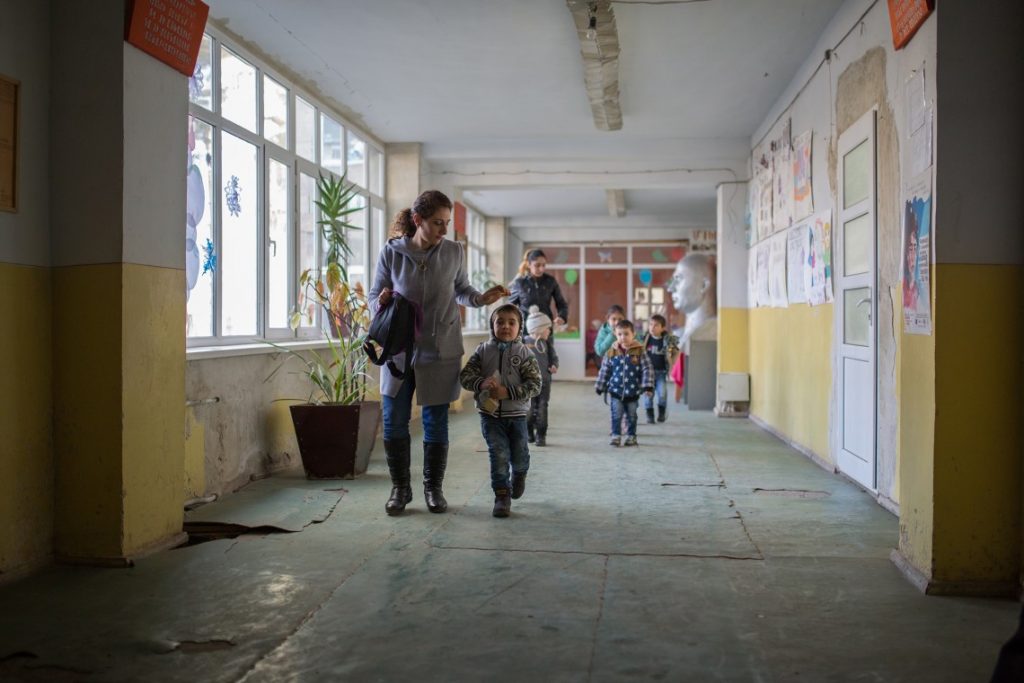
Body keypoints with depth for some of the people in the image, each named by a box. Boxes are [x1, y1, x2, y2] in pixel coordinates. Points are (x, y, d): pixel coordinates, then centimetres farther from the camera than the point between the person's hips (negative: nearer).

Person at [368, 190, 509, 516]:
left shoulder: (453, 252, -3)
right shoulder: (391, 252, -6)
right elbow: (374, 295, 4)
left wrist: (481, 299, -7)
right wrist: (380, 302, -19)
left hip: (440, 351, 0)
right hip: (399, 348, 0)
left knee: (435, 423, 5)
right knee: (394, 423, 2)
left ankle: (433, 488, 22)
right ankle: (400, 488, 19)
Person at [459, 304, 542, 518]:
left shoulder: (524, 353, -7)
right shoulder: (483, 350, -1)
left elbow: (534, 385, -12)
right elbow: (465, 375, -4)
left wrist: (508, 392, -23)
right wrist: (481, 384, -24)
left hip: (516, 414, 0)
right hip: (490, 413, 0)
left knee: (519, 454, 12)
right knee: (498, 454, -7)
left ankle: (520, 474, 46)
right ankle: (502, 495, 3)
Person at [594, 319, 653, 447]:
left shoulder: (639, 351, -7)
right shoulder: (611, 352, -3)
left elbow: (647, 369, -8)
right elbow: (604, 371, 5)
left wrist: (648, 386, -16)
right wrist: (600, 387, 7)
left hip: (633, 392, 0)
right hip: (616, 390, 0)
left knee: (631, 416, 11)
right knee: (616, 415, -2)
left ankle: (631, 436, 25)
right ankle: (615, 435, 9)